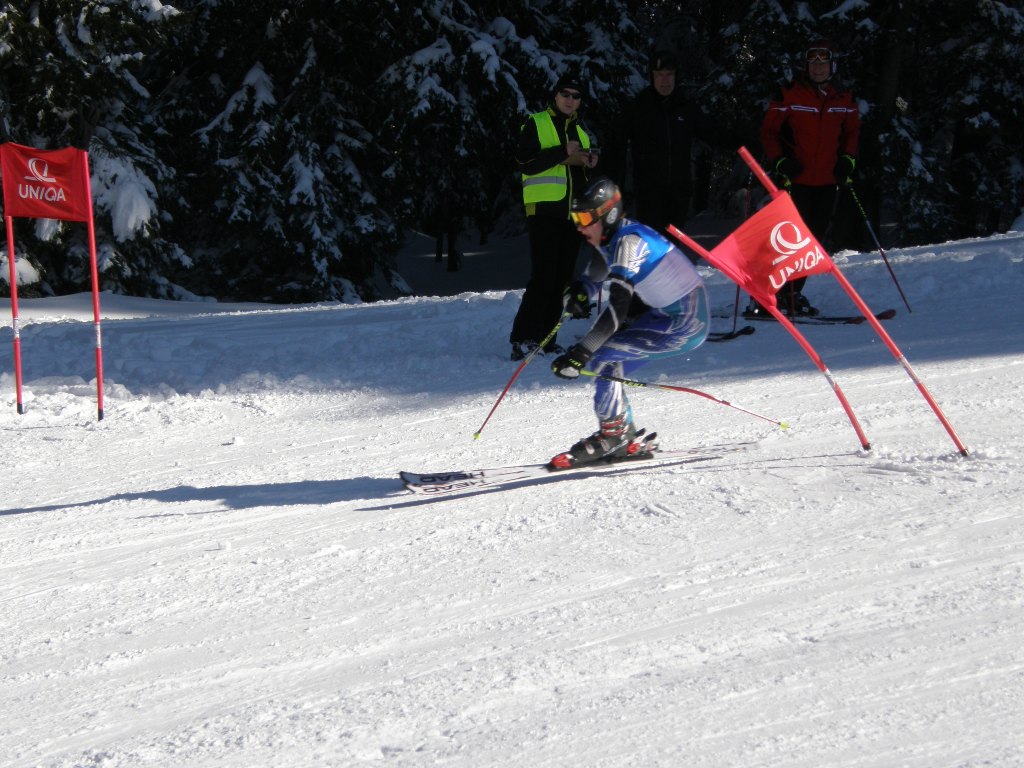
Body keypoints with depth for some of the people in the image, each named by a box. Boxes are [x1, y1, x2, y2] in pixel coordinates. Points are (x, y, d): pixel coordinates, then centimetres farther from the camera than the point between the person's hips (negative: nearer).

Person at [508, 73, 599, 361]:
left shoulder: (580, 130, 22)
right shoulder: (536, 124, 2)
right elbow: (525, 162, -12)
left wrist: (589, 162, 8)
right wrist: (563, 153, -16)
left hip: (573, 213, 7)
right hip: (544, 210, -7)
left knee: (562, 277, 5)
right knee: (543, 275, -15)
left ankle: (546, 338, 9)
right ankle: (523, 338, -14)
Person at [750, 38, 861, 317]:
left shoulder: (844, 100, 8)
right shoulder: (788, 95, -5)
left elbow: (852, 131, 21)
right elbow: (768, 131, -1)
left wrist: (848, 158, 5)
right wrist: (780, 161, -13)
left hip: (828, 182, 5)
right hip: (795, 180, -5)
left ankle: (792, 292, 19)